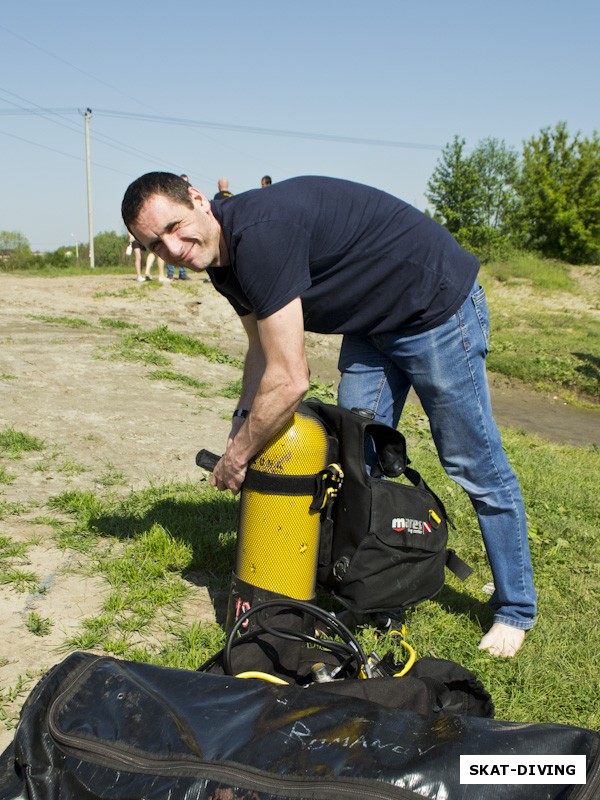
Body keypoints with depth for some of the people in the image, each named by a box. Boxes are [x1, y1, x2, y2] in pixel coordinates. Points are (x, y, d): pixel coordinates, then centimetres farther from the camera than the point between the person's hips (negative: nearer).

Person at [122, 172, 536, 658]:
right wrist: (241, 428, 2)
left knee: (476, 467, 1)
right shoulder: (224, 259, -1)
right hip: (373, 323, 9)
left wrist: (236, 457, -18)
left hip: (438, 306, -9)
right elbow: (263, 352, 12)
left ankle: (516, 609, 19)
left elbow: (290, 381, -32)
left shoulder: (259, 232, -32)